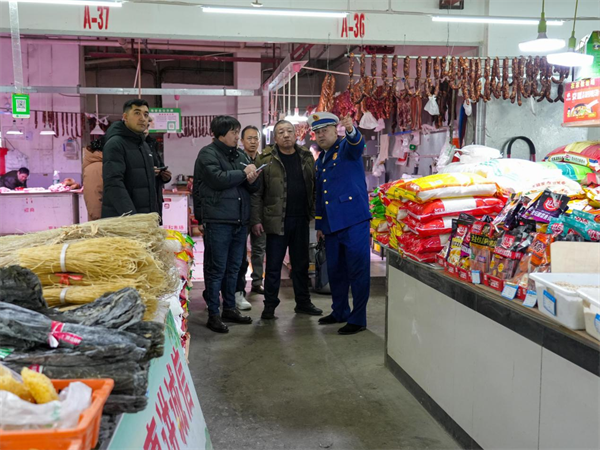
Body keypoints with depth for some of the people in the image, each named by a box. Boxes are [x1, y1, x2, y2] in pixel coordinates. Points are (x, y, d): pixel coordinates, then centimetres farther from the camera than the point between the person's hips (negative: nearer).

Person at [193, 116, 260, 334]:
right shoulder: (208, 154, -4)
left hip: (240, 220, 7)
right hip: (218, 220, -7)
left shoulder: (240, 155, 17)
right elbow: (218, 178, -21)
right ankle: (213, 314, 8)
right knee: (216, 268, -1)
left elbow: (254, 187, 17)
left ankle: (230, 308, 26)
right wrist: (243, 173, -8)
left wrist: (252, 179, -7)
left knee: (234, 267, 14)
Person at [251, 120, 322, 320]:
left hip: (301, 220, 4)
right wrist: (256, 220, -10)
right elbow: (257, 193, -5)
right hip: (276, 220, -3)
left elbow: (315, 187, 11)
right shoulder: (265, 159, -2)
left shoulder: (306, 157, 9)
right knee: (273, 265, 3)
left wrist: (316, 214, 4)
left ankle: (303, 302, 25)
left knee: (301, 264, 13)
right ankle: (270, 305, 14)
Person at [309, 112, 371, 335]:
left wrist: (351, 131, -50)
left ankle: (358, 319, 4)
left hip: (354, 220, -8)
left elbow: (358, 145, -28)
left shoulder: (346, 147, -2)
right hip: (332, 224, 8)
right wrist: (319, 224, 20)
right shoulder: (320, 160, 20)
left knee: (358, 271, -4)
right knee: (335, 271, 16)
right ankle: (340, 312, 30)